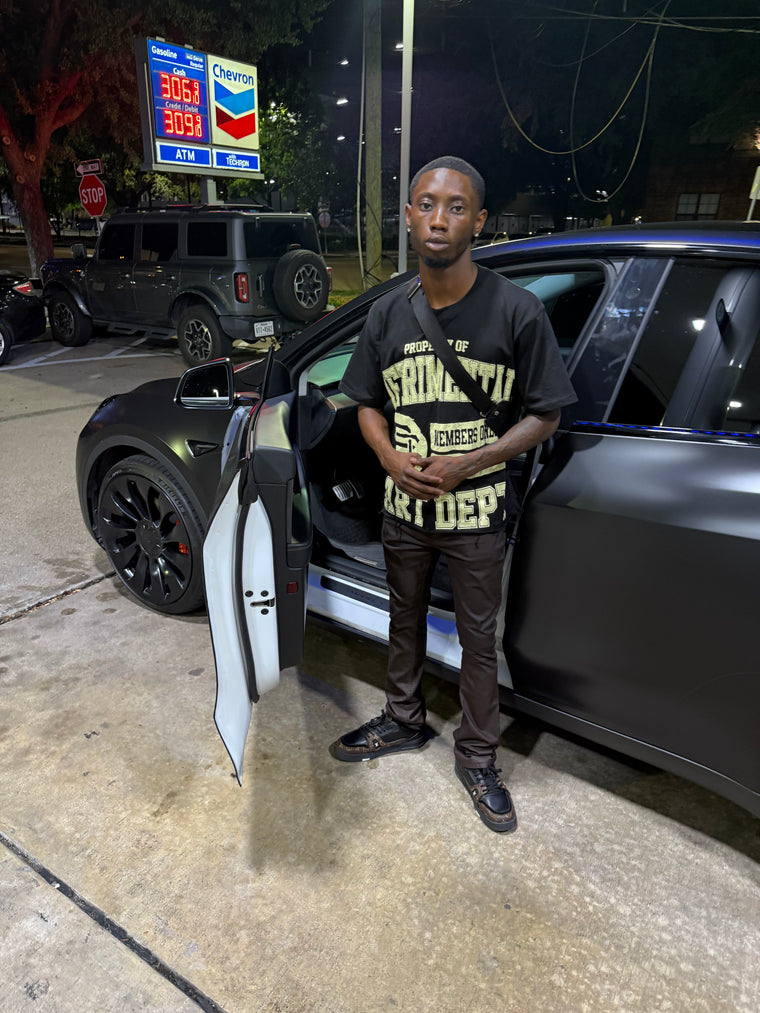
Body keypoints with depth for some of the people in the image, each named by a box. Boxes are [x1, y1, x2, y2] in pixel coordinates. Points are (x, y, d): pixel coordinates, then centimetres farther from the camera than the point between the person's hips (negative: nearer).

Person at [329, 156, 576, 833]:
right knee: (406, 621, 21)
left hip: (477, 514, -3)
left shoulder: (516, 310, -12)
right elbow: (367, 402, 9)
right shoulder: (388, 314, 0)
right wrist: (390, 456, -12)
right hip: (404, 507, 4)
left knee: (478, 638, 11)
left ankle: (477, 757, 34)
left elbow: (544, 414, -8)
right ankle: (404, 722, 45)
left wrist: (467, 464, -20)